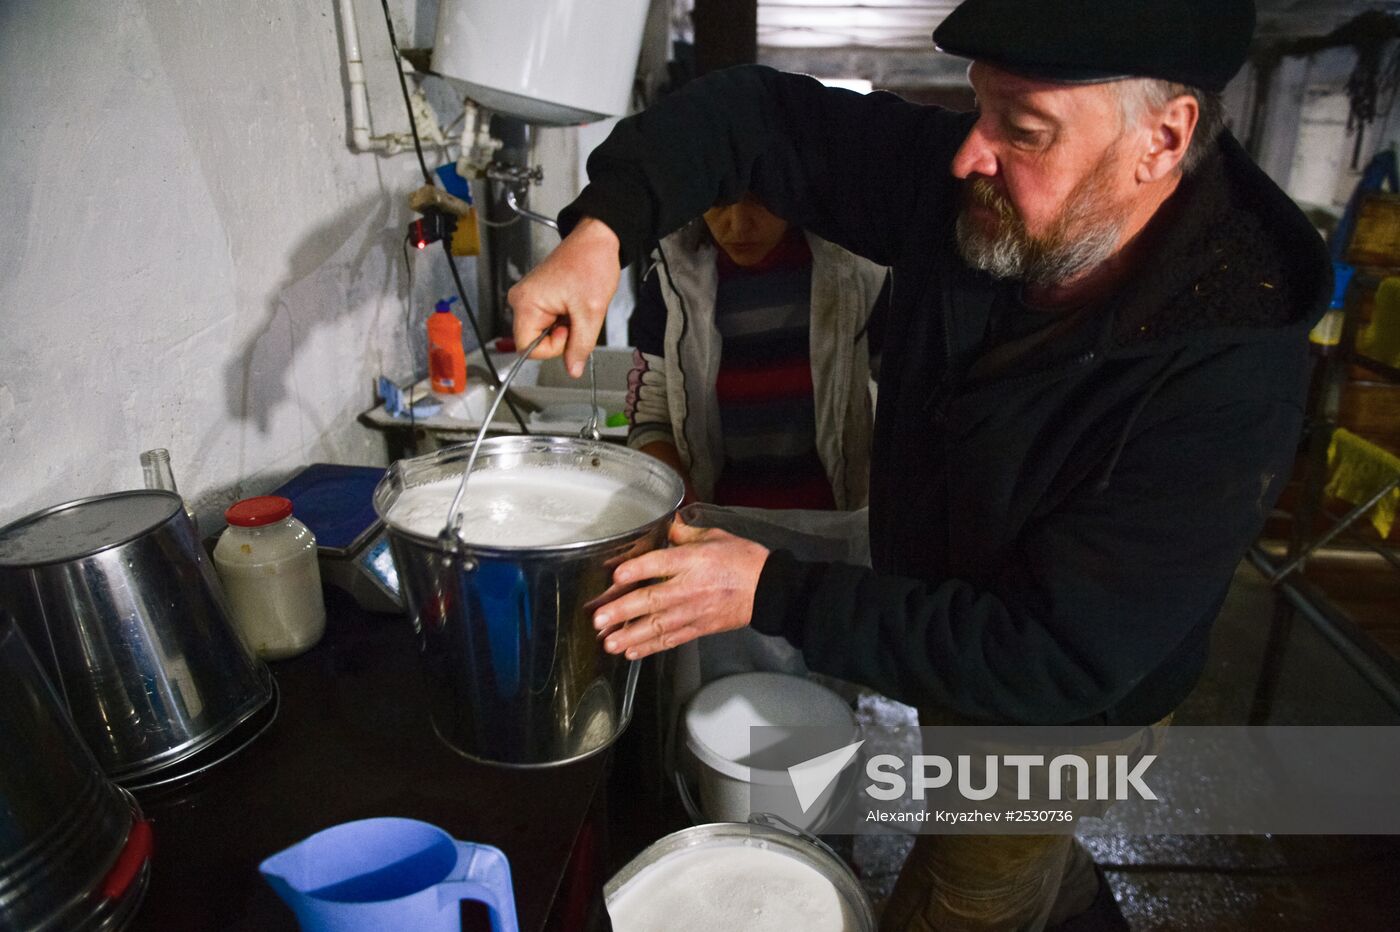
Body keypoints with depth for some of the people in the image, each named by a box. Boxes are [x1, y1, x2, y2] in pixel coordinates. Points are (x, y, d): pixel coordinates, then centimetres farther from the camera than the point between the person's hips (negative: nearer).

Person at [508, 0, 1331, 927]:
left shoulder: (1228, 387, -36)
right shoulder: (966, 191, -21)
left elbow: (1051, 662, -35)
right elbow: (759, 113, -15)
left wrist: (776, 593, -37)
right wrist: (601, 228, -31)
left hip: (1061, 709, -5)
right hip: (952, 652, 6)